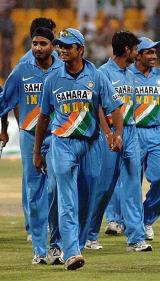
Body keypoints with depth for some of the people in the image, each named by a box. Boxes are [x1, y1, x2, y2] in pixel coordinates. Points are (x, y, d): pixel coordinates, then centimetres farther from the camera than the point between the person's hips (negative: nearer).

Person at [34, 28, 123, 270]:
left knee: (86, 202, 8)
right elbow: (44, 116, 11)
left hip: (91, 145, 1)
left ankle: (77, 246, 24)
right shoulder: (53, 81, 4)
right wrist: (37, 152, 12)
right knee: (68, 202, -11)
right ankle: (71, 253, -20)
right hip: (63, 144, -1)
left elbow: (114, 108, -1)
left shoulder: (96, 77, 0)